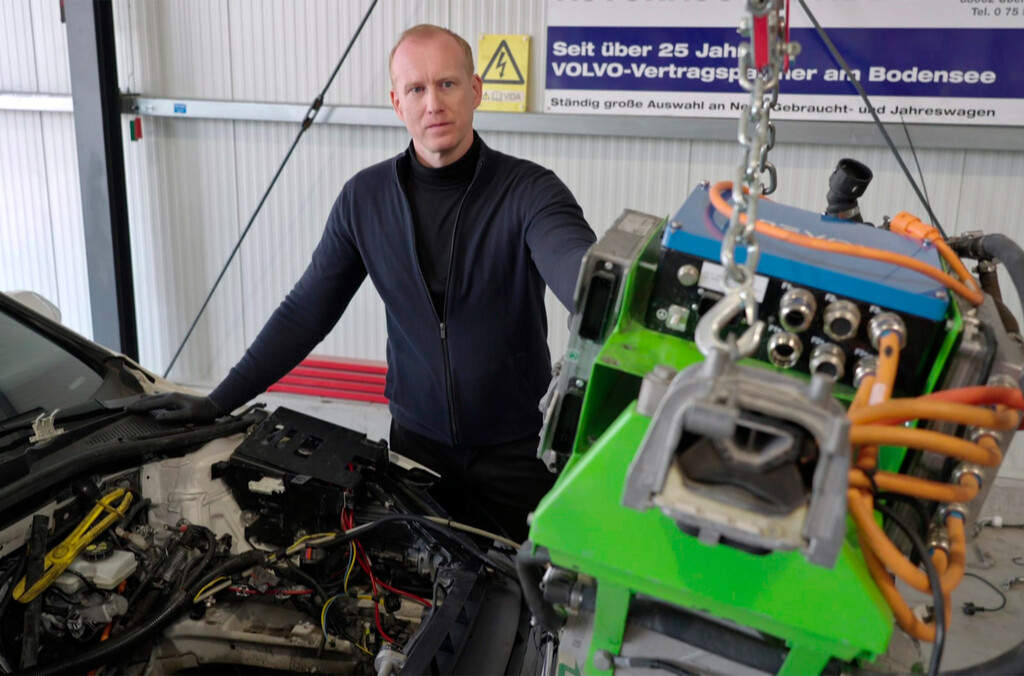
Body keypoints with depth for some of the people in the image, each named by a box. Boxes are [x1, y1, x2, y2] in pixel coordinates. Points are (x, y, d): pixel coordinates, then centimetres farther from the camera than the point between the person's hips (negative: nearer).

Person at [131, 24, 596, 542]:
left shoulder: (529, 191, -14)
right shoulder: (365, 198, -3)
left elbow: (580, 266, -35)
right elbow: (305, 312, 3)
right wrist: (217, 402, -1)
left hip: (516, 451, -2)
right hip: (418, 440, 3)